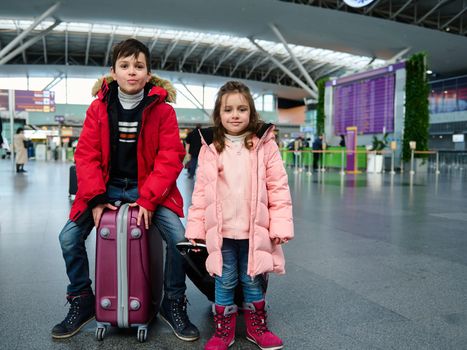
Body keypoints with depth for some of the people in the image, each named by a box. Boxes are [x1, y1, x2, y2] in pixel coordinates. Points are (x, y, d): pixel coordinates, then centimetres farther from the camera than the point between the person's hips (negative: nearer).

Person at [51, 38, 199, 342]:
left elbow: (170, 158, -11)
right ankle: (82, 301, 15)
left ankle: (173, 304, 4)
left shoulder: (162, 109, -6)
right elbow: (87, 155, -3)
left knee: (178, 237, -20)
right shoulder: (99, 108, -1)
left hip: (148, 189, -2)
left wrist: (148, 200, -19)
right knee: (69, 237, -9)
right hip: (107, 187, 3)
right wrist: (96, 199, -14)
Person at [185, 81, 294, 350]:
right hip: (221, 231, 1)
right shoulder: (210, 148, 2)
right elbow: (201, 191, 4)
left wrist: (281, 224, -7)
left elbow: (278, 187, -3)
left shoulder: (265, 145, -3)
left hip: (254, 230, -1)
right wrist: (195, 227, 2)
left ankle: (257, 327, 34)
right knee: (224, 282, 12)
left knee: (253, 281, 14)